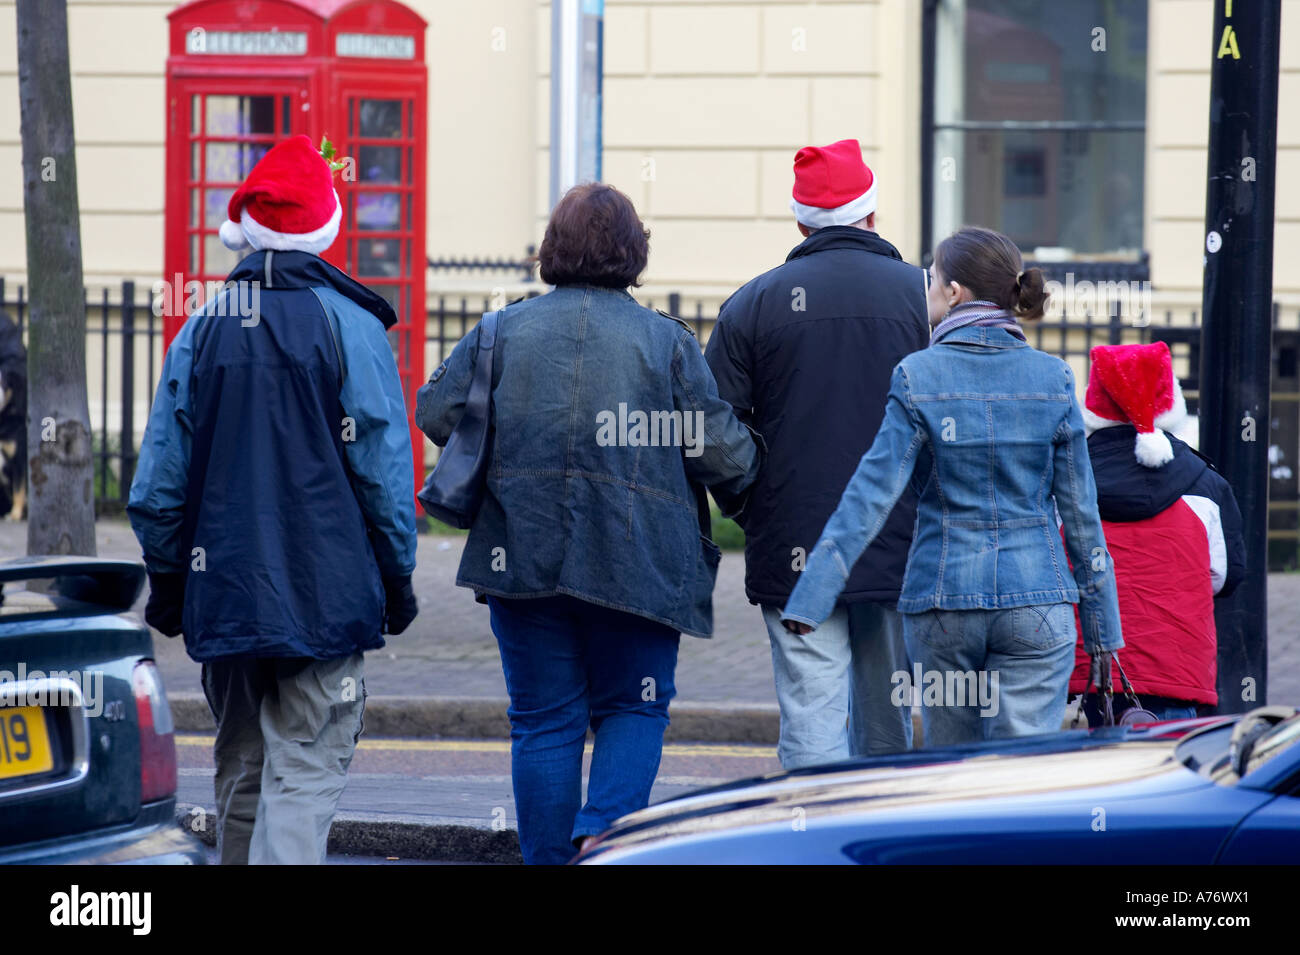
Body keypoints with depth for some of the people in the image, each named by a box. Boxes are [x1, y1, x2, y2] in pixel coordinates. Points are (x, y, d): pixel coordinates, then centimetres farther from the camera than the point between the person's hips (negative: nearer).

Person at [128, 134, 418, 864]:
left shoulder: (201, 332, 5)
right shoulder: (350, 330, -7)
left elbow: (160, 481, 7)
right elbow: (383, 469, -6)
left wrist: (167, 581, 17)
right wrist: (397, 577, 4)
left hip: (223, 594, 4)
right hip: (326, 595, -4)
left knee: (242, 770, 16)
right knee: (303, 775, -7)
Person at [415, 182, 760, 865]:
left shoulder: (505, 330, 3)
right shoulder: (666, 340, -2)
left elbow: (435, 410, 3)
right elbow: (721, 448, -5)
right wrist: (742, 489, 16)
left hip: (523, 553, 2)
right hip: (636, 563, -2)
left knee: (544, 723, 8)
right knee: (634, 708, 10)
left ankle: (548, 859, 8)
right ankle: (603, 832, -12)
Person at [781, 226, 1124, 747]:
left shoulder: (918, 377, -5)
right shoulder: (1052, 378, 1)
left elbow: (871, 493, -10)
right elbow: (1080, 508, 4)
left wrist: (809, 599, -10)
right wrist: (1102, 621, 10)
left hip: (941, 601, 0)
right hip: (1035, 605, 0)